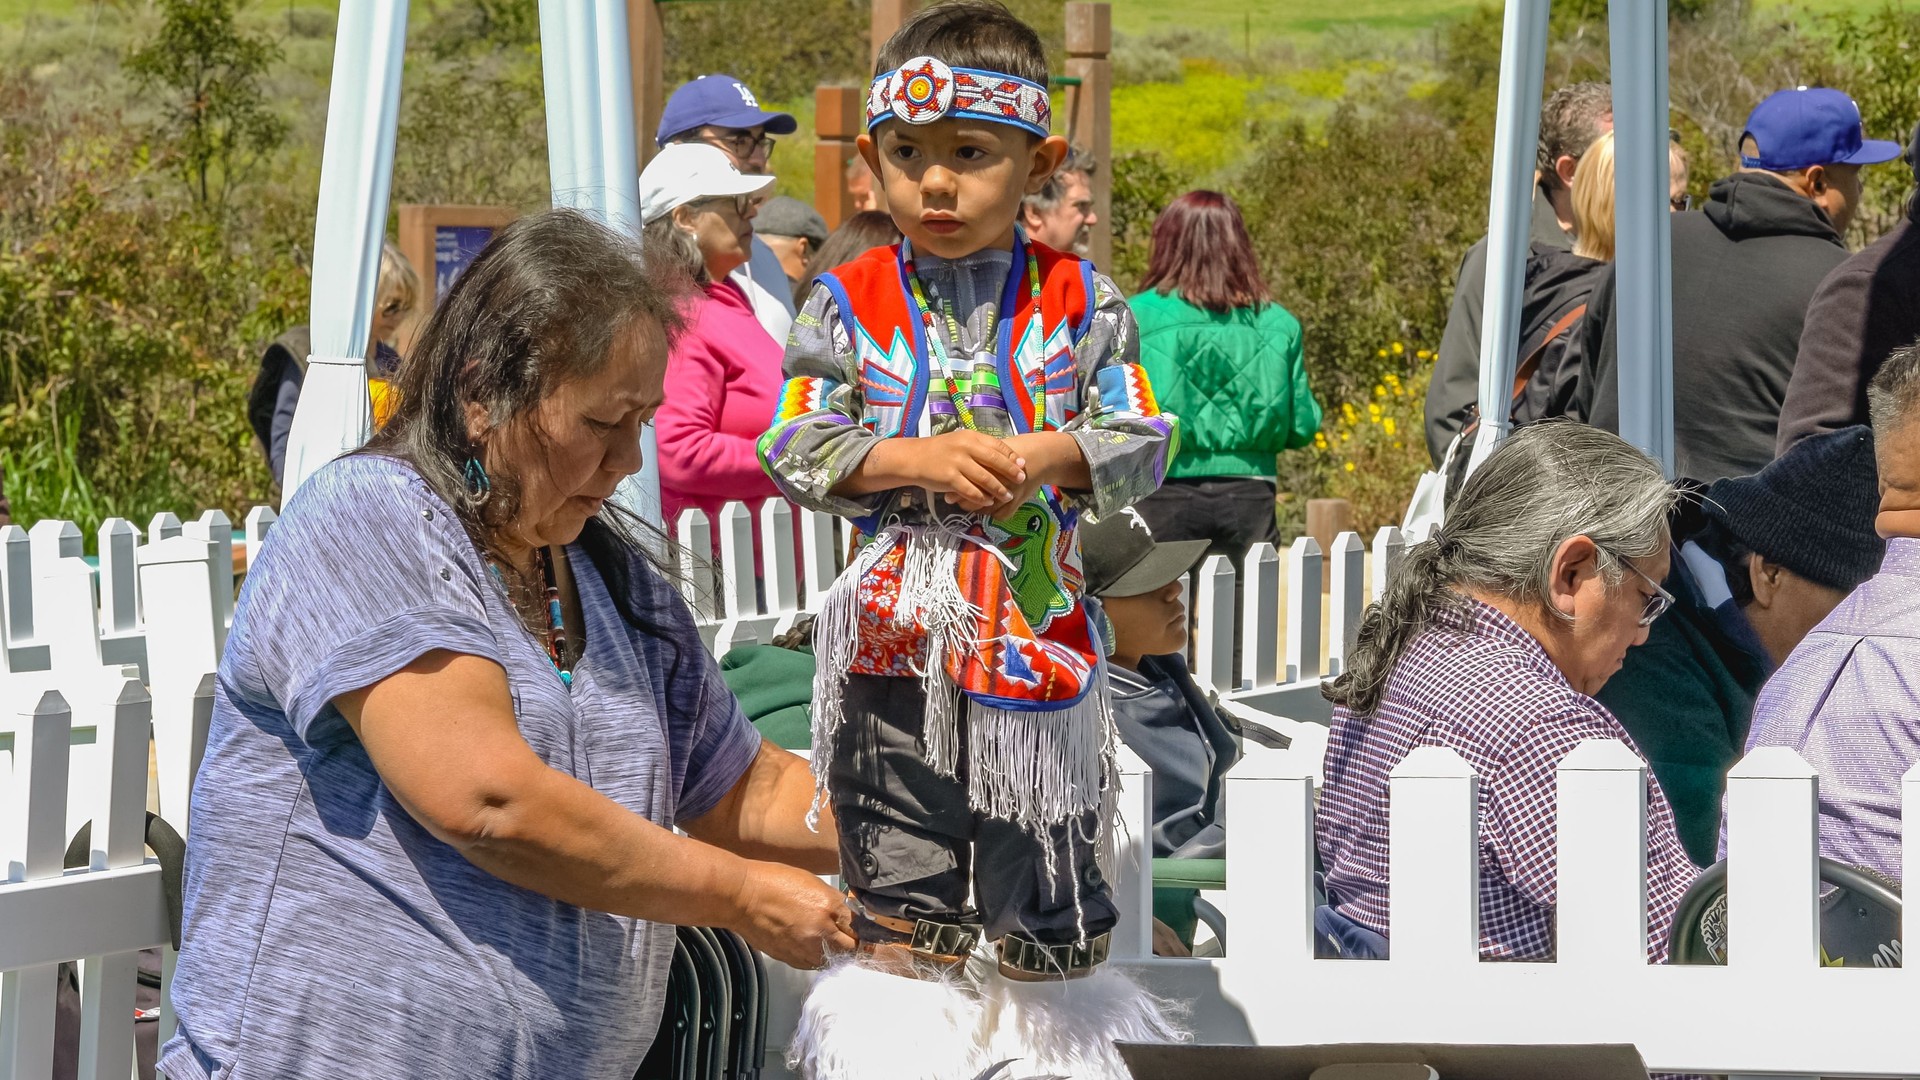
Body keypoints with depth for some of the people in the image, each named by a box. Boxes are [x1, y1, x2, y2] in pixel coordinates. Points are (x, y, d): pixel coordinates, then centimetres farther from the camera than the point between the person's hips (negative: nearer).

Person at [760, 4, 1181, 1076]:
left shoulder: (1082, 302, -1)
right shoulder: (850, 302, 0)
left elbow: (1143, 444, -2)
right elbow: (795, 446, -4)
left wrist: (1044, 456, -19)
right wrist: (914, 461, -17)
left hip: (1037, 616, 0)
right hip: (896, 620, 0)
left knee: (1043, 865, 9)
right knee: (900, 855, 7)